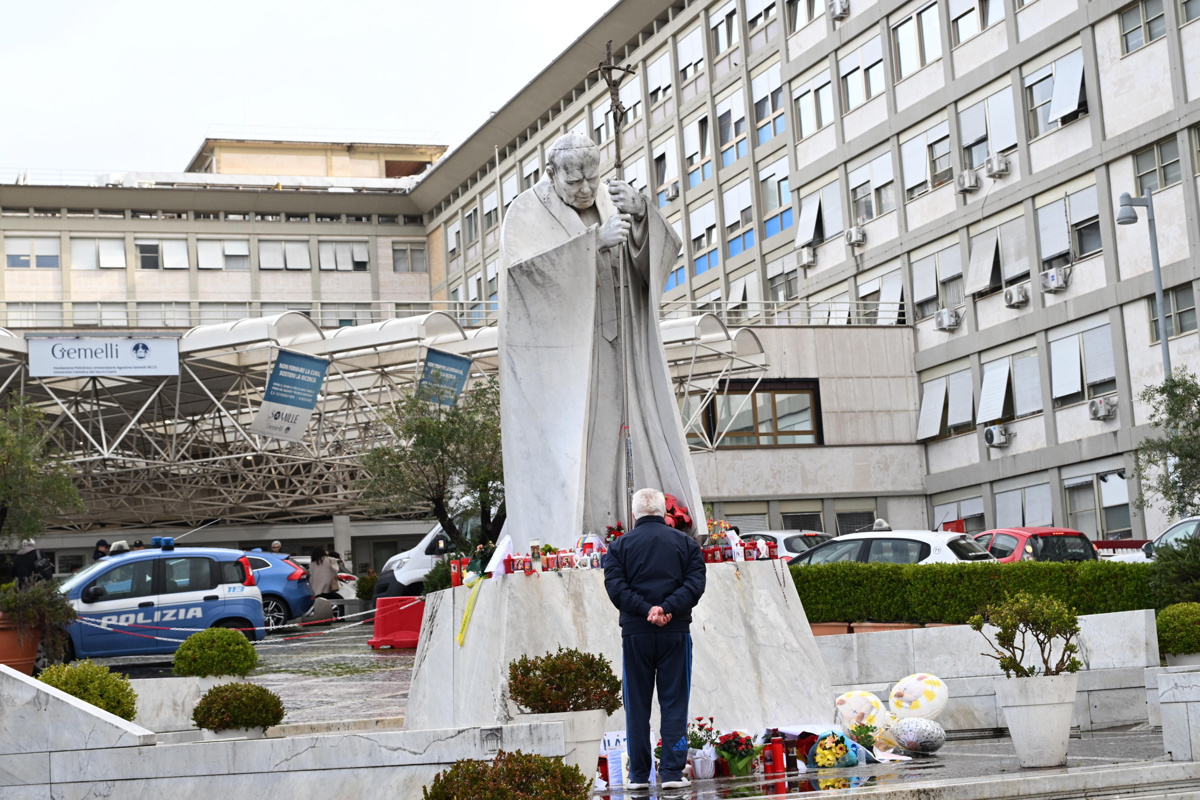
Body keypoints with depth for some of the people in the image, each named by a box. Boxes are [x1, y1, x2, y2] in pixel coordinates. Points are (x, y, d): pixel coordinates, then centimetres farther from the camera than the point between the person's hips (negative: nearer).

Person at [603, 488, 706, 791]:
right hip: (676, 633, 0)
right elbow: (695, 584, -5)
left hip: (635, 634, 0)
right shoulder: (686, 543, 7)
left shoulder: (620, 546, 5)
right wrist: (668, 608, -14)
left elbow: (616, 587, -7)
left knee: (637, 706, 7)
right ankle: (672, 772, -2)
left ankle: (639, 775, 8)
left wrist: (646, 610, -14)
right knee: (674, 704, 4)